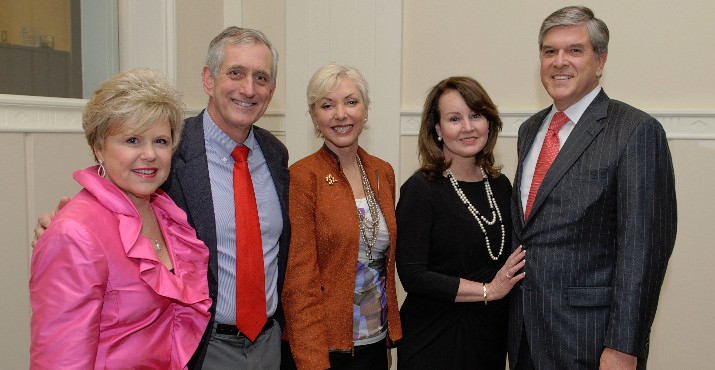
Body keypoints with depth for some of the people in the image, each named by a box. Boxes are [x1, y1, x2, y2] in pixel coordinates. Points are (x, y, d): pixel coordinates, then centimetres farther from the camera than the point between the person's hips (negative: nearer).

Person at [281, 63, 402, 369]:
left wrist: (391, 332, 11)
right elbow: (299, 279, -14)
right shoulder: (301, 177, -13)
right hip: (326, 344, -5)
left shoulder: (383, 172, 5)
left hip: (376, 341, 5)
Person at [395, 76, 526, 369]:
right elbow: (412, 276, -18)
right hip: (435, 340, -5)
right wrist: (488, 290, -16)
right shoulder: (420, 190, -14)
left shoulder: (500, 186, 4)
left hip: (492, 334, 5)